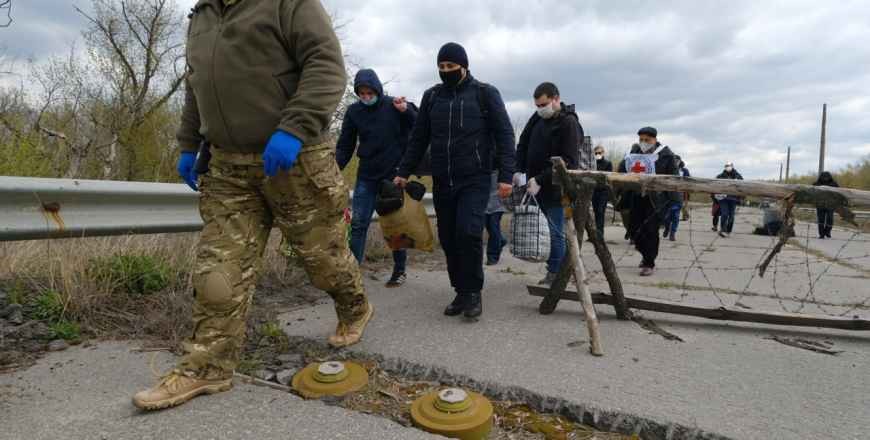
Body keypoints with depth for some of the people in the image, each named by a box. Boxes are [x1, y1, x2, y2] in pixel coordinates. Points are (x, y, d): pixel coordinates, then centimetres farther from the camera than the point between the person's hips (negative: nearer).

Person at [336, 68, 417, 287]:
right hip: (366, 177, 2)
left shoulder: (395, 106, -4)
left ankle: (399, 271, 20)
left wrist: (407, 110, -27)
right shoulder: (353, 111, 2)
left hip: (395, 175, -2)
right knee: (358, 225, -2)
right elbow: (344, 146, 5)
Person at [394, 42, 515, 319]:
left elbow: (504, 135, -2)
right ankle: (461, 292, 17)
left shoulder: (485, 93, 2)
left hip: (475, 179, -4)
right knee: (448, 239, 4)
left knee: (468, 232, -18)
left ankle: (473, 292, -1)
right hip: (442, 182, 4)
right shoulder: (431, 97, 13)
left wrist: (505, 176, -11)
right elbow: (418, 138, 16)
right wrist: (404, 172, 11)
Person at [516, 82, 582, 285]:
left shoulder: (569, 123, -10)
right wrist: (519, 171, 1)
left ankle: (555, 274, 9)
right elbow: (522, 145, 16)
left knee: (555, 232, -1)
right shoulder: (537, 118, 10)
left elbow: (568, 161, -17)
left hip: (554, 188, -7)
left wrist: (540, 180, -21)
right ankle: (553, 269, 19)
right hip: (535, 185, 7)